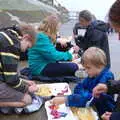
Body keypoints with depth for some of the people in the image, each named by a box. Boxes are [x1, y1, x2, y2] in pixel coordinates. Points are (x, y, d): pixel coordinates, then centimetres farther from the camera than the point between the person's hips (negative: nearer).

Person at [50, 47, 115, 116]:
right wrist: (85, 94, -19)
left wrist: (65, 99, -36)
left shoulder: (106, 78, -23)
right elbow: (79, 88, 5)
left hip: (103, 114, -6)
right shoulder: (93, 75, 0)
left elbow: (91, 98, -32)